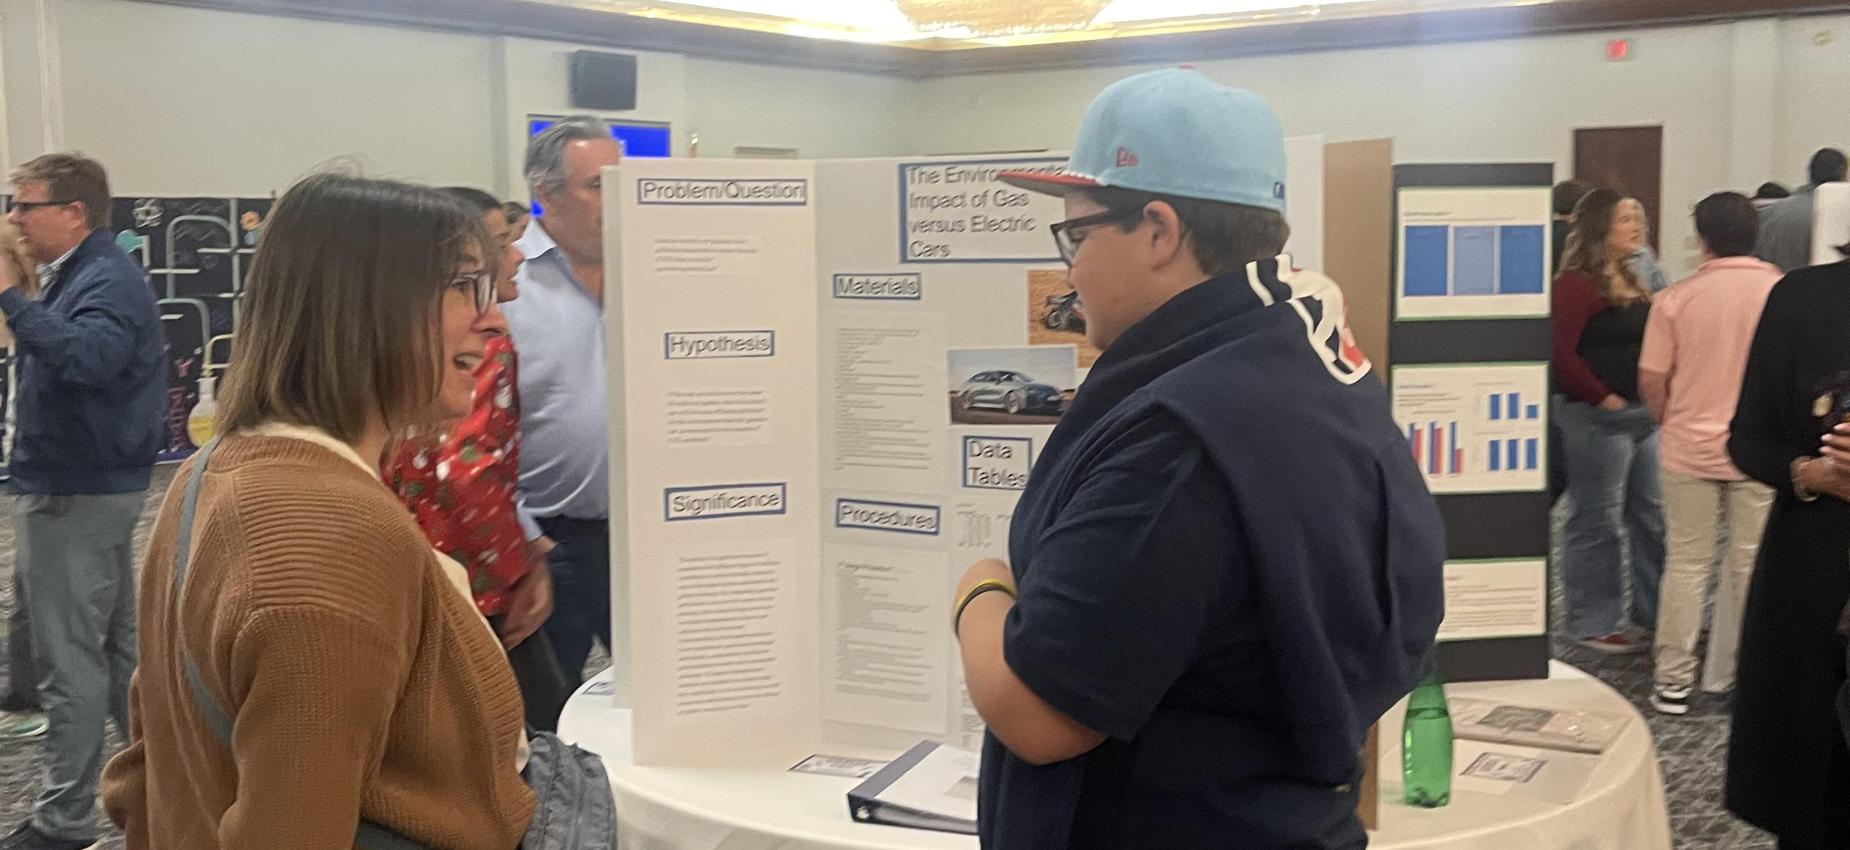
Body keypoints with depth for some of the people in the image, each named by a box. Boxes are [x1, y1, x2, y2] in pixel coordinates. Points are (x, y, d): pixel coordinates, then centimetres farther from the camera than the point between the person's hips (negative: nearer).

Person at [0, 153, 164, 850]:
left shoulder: (107, 282, -16)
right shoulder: (80, 275, 15)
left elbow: (85, 358, -35)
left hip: (75, 493, -10)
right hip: (96, 484, 10)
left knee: (69, 657, -3)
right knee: (116, 644, 16)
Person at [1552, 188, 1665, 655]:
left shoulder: (1628, 278, 15)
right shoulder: (1576, 283, -13)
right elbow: (1559, 354, -21)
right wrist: (1603, 398, -17)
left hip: (1644, 414, 9)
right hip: (1598, 418, -9)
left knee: (1653, 515, 15)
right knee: (1597, 522, 0)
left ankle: (1654, 610, 28)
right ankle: (1593, 624, 10)